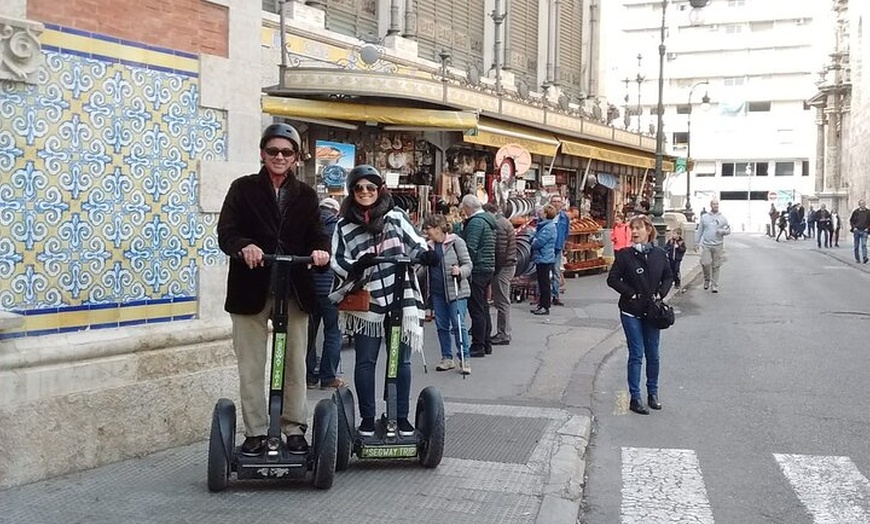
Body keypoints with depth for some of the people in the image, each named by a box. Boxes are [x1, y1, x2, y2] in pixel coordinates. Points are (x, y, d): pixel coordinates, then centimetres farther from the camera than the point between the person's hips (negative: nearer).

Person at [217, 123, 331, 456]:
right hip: (251, 290, -2)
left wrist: (320, 250, -22)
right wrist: (244, 246, -28)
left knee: (295, 364, 7)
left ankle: (295, 429, 18)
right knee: (251, 367, 4)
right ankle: (256, 432, 15)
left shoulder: (306, 195, 10)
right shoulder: (243, 188, 3)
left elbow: (317, 233, 2)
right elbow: (226, 232, -6)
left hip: (294, 291, 2)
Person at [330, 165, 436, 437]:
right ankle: (367, 418, 19)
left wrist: (425, 254, -15)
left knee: (402, 360, 7)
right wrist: (356, 266, -18)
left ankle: (401, 417, 19)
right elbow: (338, 263, 2)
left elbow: (414, 242, 6)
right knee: (365, 361, 6)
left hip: (401, 300, 0)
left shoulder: (396, 215, 5)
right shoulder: (344, 225, 4)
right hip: (366, 303, 0)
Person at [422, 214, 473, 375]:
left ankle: (464, 359, 0)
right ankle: (447, 358, 20)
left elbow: (468, 264, -6)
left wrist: (459, 271, -26)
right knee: (441, 325, 9)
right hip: (437, 291, 6)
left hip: (456, 290, -6)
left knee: (458, 324, -7)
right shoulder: (429, 246, 9)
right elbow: (424, 267, 19)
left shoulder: (456, 241, -6)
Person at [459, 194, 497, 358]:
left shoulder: (475, 222, -15)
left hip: (477, 269, -10)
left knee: (476, 309, -5)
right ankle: (486, 343, 22)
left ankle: (478, 346, -3)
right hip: (489, 268, 10)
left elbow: (470, 248, -21)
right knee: (484, 307, 16)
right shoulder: (488, 220, 15)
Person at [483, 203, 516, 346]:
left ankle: (504, 335, 0)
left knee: (502, 302, -5)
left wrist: (496, 268, -16)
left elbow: (500, 249, -21)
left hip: (503, 267, -11)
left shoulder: (498, 225, -15)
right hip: (509, 265, 11)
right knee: (503, 301, 15)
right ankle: (503, 333, 21)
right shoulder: (504, 222, 18)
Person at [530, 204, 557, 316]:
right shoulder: (544, 225, 12)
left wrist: (533, 242, -2)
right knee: (541, 283, 16)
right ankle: (541, 304, 24)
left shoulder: (548, 227, -20)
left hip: (544, 259, -10)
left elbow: (538, 242, -22)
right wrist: (534, 240, -2)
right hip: (541, 258, 10)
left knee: (544, 283, -3)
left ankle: (545, 307, 3)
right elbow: (535, 237, 18)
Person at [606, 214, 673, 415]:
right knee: (636, 355, 0)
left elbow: (668, 277, 12)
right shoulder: (625, 255, -7)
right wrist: (631, 293, -12)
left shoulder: (659, 254, 1)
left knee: (653, 355, 11)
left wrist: (660, 293, -4)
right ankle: (635, 398, 8)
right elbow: (612, 279, -6)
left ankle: (653, 393, 27)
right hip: (631, 312, -3)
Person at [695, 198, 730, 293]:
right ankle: (707, 280, 12)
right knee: (705, 263, -14)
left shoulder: (723, 218, 8)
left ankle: (714, 286, 9)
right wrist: (698, 242, 11)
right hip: (706, 245, 0)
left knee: (716, 266, 2)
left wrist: (722, 231, -12)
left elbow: (729, 230, 9)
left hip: (718, 246, 0)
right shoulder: (704, 217, 8)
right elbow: (700, 230, 13)